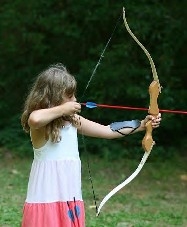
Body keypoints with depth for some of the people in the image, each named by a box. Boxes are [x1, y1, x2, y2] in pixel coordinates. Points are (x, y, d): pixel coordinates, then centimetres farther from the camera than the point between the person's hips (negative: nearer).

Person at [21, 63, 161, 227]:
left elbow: (108, 131, 14)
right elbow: (35, 119, -36)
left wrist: (142, 124, 10)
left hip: (71, 199, 7)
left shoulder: (72, 120, 10)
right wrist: (62, 109, -21)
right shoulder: (40, 122, -11)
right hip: (47, 199, -7)